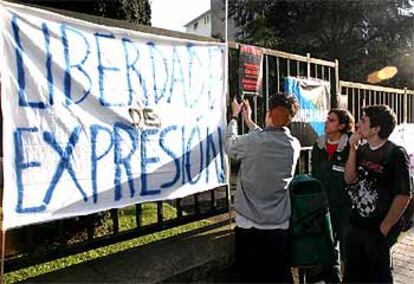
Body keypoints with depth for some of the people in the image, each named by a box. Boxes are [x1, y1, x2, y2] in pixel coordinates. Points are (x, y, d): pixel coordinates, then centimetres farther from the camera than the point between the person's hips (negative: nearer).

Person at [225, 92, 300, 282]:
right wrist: (248, 120, 27)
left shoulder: (251, 141, -16)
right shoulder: (294, 145, -4)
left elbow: (230, 146, 6)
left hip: (249, 226, -3)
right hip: (280, 227, 3)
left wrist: (234, 116, 20)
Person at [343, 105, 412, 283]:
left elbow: (403, 195, -14)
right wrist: (353, 148, -10)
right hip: (357, 226, 6)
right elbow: (350, 179, -3)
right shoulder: (362, 150, 5)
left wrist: (385, 228, -11)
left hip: (379, 229, -5)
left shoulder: (396, 154, -12)